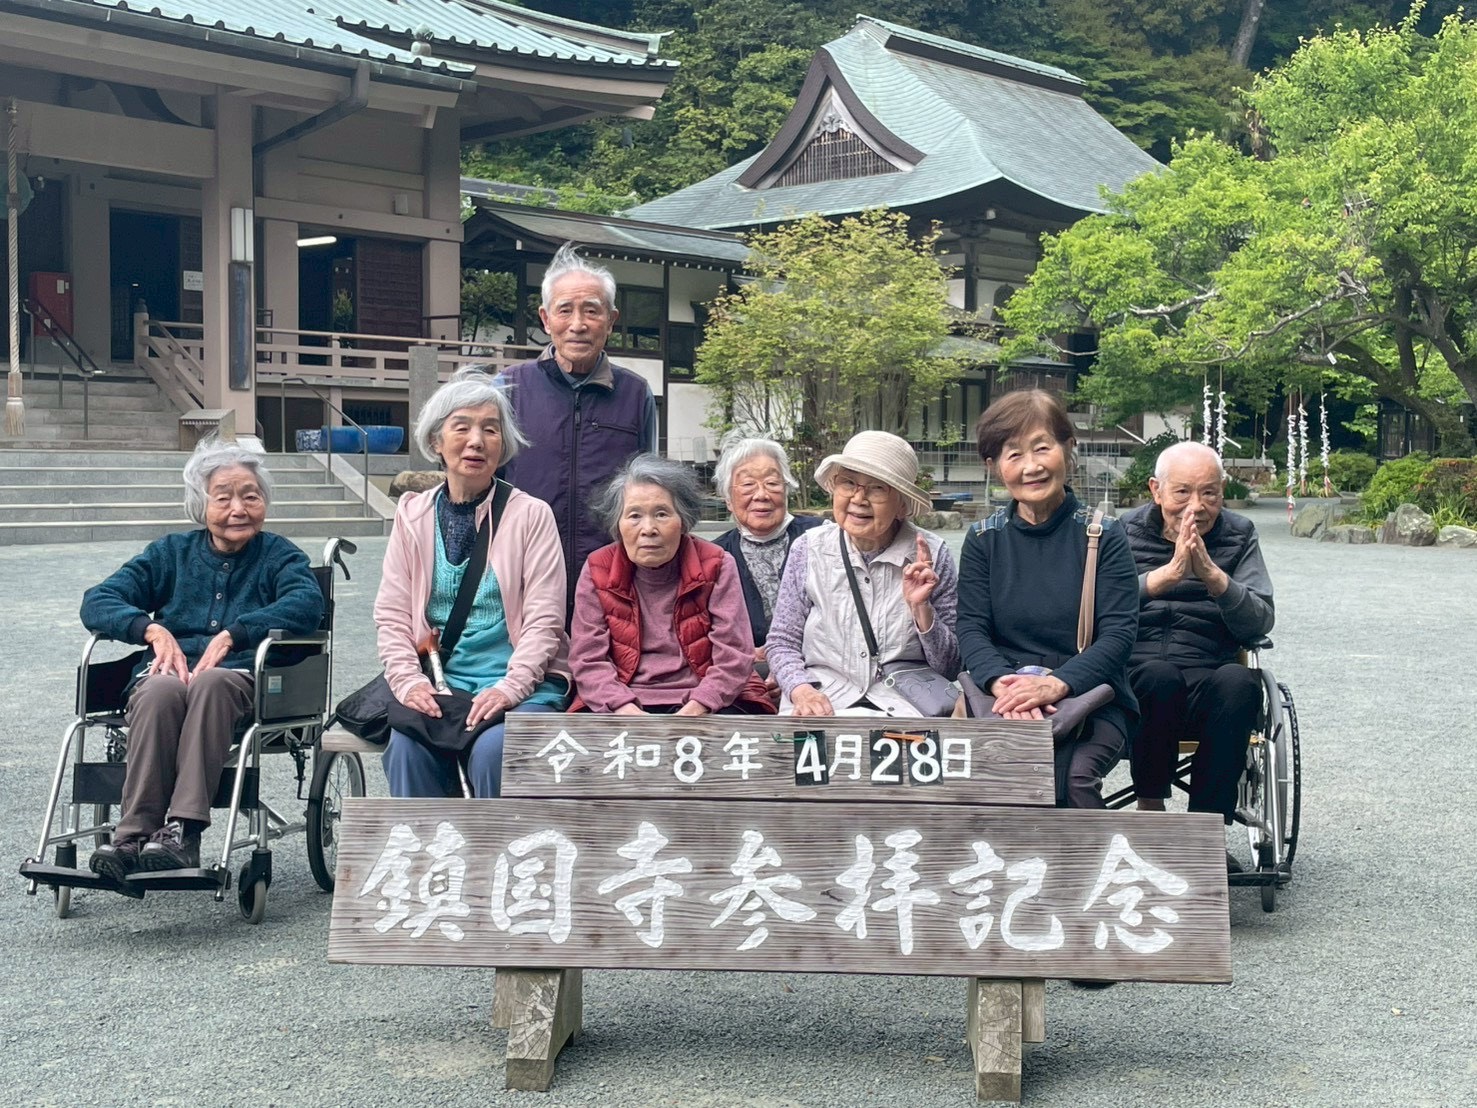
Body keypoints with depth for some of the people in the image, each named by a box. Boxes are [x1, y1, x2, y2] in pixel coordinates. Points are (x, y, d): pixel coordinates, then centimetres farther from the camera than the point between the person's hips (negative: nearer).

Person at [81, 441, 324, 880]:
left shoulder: (279, 555, 15)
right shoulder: (171, 553, 21)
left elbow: (308, 603, -9)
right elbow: (96, 602, 9)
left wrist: (233, 634, -21)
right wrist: (153, 629, -11)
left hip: (243, 679, -2)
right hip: (167, 674, 2)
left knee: (210, 683, -37)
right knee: (161, 690, -35)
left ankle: (183, 830, -45)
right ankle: (132, 835, -39)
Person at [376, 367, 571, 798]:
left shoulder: (531, 515, 3)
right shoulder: (412, 515, 11)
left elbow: (544, 620, -3)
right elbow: (391, 614, 8)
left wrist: (509, 688, -17)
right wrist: (408, 681, -9)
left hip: (521, 685, -2)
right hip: (437, 683, 2)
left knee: (494, 748, -32)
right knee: (405, 745, -28)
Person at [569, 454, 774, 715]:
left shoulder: (716, 566, 0)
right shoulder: (597, 572, 4)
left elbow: (733, 657, -6)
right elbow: (588, 660, -1)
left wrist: (695, 709, -22)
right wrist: (626, 709, -20)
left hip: (706, 705, -1)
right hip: (627, 702, 1)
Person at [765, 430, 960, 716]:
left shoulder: (930, 556, 1)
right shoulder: (809, 549, 4)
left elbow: (950, 668, 4)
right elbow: (783, 643, 8)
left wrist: (921, 608, -12)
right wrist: (801, 691, -12)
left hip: (904, 705, -1)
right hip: (820, 701, 1)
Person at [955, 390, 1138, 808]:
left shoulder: (1103, 537, 3)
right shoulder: (983, 540, 9)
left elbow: (1119, 634, -5)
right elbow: (971, 629, 1)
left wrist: (1056, 684, -23)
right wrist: (1002, 683, -22)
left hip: (1089, 698, -1)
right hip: (1004, 702, 1)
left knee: (1074, 774, -33)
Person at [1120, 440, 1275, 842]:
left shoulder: (1238, 536, 13)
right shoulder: (1125, 533, 9)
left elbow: (1259, 624, 0)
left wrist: (1213, 576, -16)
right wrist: (1167, 574, -21)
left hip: (1208, 685, 2)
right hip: (1132, 683, -2)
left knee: (1238, 682, -31)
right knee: (1159, 675, -35)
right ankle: (1150, 812, -17)